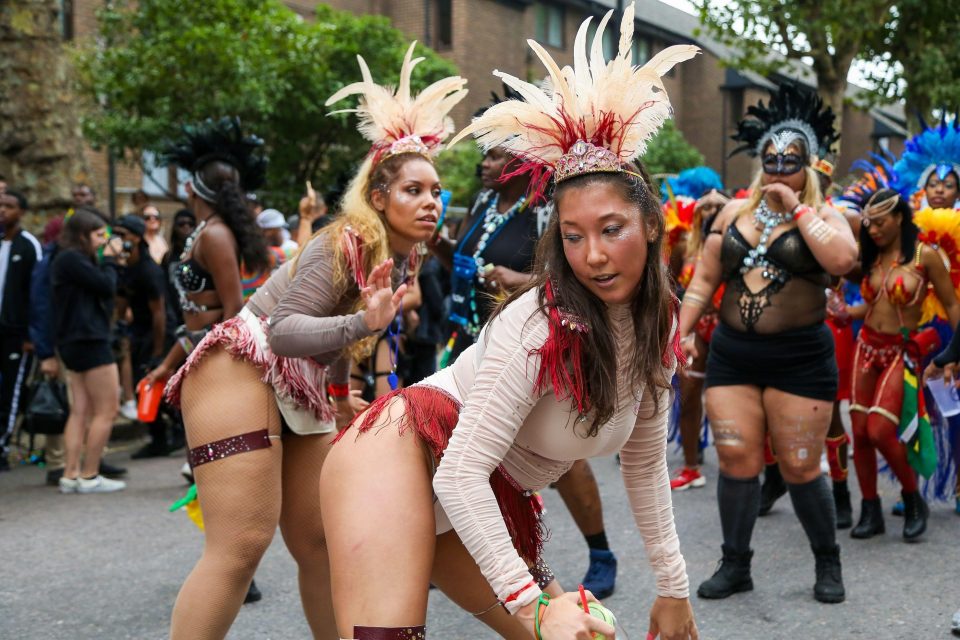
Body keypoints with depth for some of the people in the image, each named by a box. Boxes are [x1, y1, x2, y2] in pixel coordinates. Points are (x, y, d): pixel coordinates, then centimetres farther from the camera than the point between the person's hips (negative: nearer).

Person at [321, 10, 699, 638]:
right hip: (405, 450, -8)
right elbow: (460, 473, -25)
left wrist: (674, 586, 15)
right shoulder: (540, 324, -22)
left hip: (494, 502, 9)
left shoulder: (657, 323, 1)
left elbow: (645, 458, 13)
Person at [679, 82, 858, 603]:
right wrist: (684, 330, 1)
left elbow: (842, 259, -22)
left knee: (800, 468, 1)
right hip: (732, 354, 3)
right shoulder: (735, 212, 10)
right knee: (737, 463, 2)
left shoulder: (823, 216, 0)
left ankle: (828, 563, 22)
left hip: (800, 358, -3)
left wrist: (796, 208, -15)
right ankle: (735, 565, 17)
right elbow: (704, 280, 12)